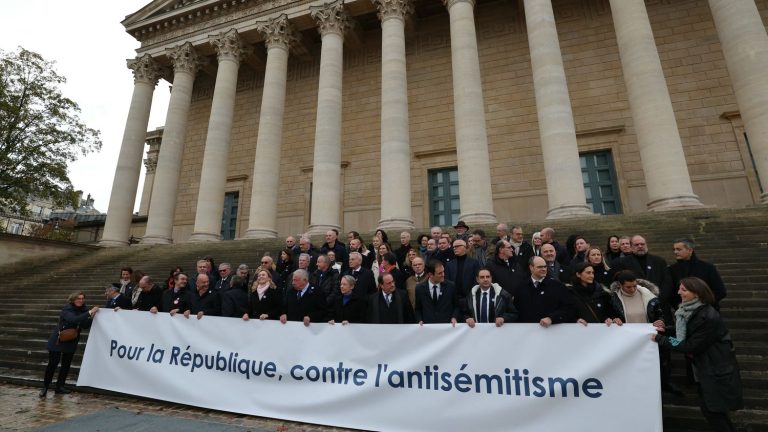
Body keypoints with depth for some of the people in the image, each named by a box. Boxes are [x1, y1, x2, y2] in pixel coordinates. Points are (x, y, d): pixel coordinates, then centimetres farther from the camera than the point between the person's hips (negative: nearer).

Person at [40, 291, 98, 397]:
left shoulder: (83, 309, -4)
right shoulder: (67, 309, -20)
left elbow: (85, 326, -6)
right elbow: (73, 319, -39)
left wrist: (92, 317, -23)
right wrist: (89, 313, -43)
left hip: (71, 342, 5)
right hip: (57, 341, -5)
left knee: (66, 364, 9)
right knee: (52, 363, 1)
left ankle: (60, 386, 20)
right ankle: (45, 387, 19)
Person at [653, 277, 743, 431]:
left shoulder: (707, 317, -28)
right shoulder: (690, 310, 0)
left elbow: (691, 346, -25)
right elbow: (684, 333, 9)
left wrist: (660, 339, -22)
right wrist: (665, 330, -7)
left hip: (718, 369, -8)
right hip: (706, 366, 8)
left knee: (712, 410, 5)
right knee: (708, 407, 19)